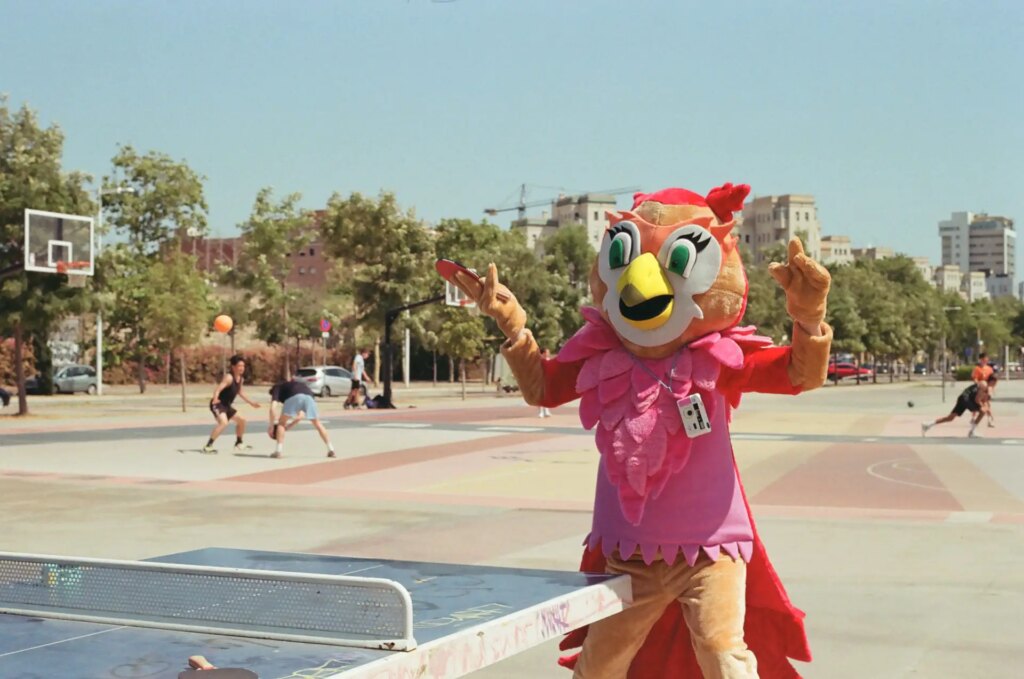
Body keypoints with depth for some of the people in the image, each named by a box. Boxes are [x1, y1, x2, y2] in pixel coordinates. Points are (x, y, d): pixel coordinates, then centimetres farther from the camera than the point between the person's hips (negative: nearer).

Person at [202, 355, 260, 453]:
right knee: (223, 422, -32)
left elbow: (239, 393, 26)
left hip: (226, 406, 10)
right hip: (217, 405, -10)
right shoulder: (229, 377, -21)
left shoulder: (241, 379, 7)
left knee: (241, 420, 20)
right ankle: (208, 446, -30)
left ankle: (239, 443, 40)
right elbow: (218, 389, -33)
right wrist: (215, 399, -53)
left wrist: (250, 402, 31)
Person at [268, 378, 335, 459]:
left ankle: (278, 451, 4)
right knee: (317, 424, 20)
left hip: (294, 397, -5)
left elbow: (273, 408, 11)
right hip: (308, 395, 5)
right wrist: (288, 427, 44)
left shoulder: (276, 388, 30)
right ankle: (331, 449, 18)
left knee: (281, 423, 12)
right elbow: (301, 416, 42)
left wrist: (271, 426, 18)